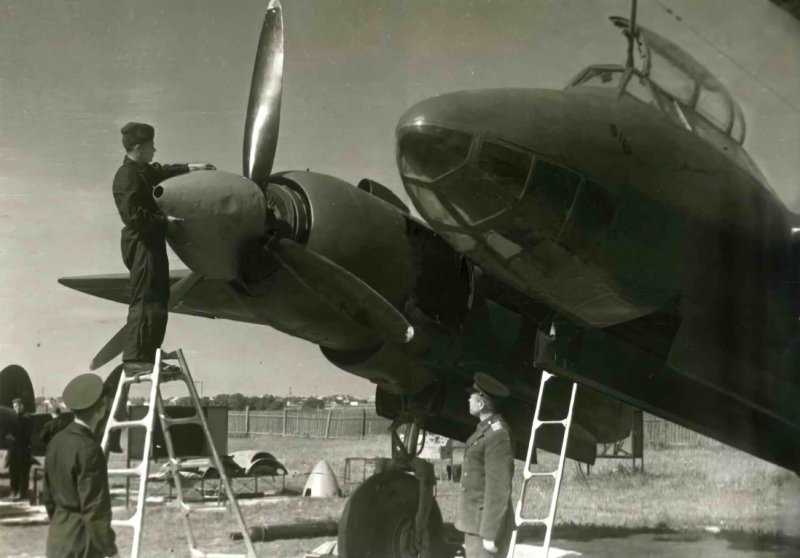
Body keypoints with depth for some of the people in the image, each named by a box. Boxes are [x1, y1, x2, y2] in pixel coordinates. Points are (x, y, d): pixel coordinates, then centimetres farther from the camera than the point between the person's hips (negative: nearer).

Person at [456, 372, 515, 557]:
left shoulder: (497, 435, -17)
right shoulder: (485, 429, 12)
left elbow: (499, 489, -20)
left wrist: (490, 534, -21)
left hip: (488, 524, -9)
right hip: (476, 522, 9)